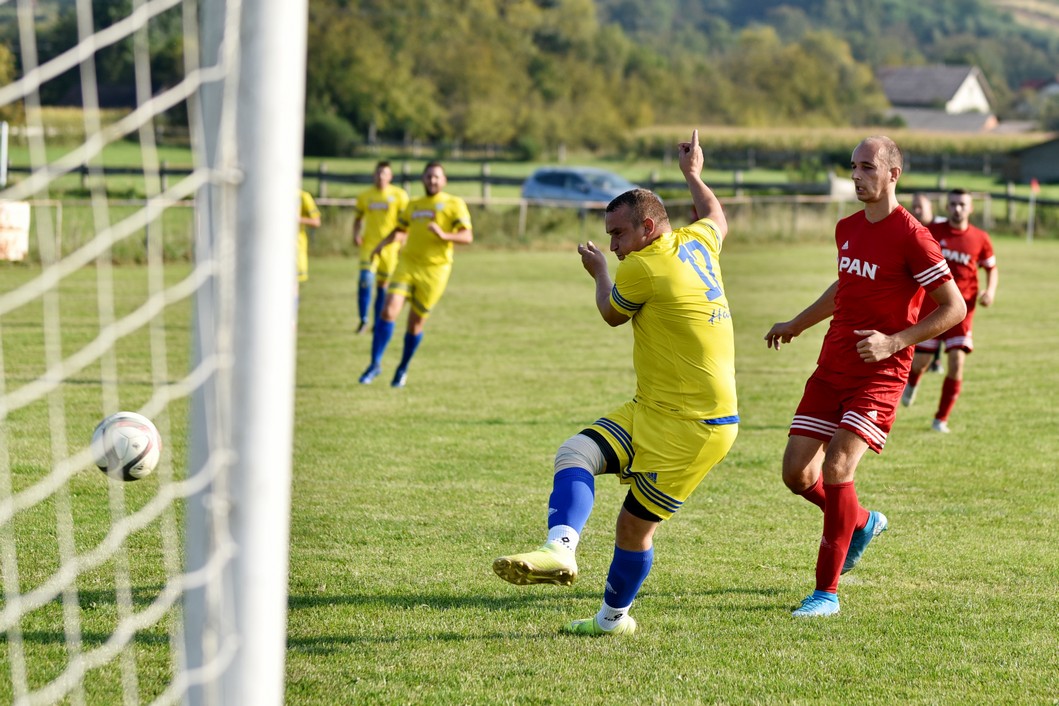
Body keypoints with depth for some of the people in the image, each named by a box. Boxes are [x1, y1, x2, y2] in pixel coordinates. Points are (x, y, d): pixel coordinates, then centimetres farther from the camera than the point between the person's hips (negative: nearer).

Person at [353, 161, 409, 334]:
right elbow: (358, 219, 16)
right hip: (369, 244, 0)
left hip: (390, 246, 0)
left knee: (383, 284, 8)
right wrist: (356, 234, -2)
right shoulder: (365, 196, 5)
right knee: (366, 279, -19)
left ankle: (378, 324, 20)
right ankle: (363, 320, -11)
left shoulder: (399, 195, -1)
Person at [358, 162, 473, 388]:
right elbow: (400, 231, 29)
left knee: (415, 323, 3)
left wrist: (444, 235, -27)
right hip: (407, 265, 3)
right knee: (389, 311, -15)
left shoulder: (454, 204, 0)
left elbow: (467, 237, -10)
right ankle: (375, 364, -7)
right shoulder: (413, 205, 15)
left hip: (434, 270, -3)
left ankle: (403, 369, 24)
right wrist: (382, 244, 10)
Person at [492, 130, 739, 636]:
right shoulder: (697, 244, 8)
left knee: (635, 524, -8)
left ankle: (614, 615, -6)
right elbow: (716, 218, 35)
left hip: (690, 427, -9)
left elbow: (612, 314, 7)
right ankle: (559, 549, -7)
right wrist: (693, 175, 51)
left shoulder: (643, 267, -15)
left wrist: (599, 273, 26)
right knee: (576, 454, 0)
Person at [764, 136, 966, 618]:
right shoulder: (847, 229, 10)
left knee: (836, 469, -19)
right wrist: (795, 325, 37)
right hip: (831, 368, 7)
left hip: (879, 374, -7)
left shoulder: (911, 237, -13)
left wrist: (894, 342, -20)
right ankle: (861, 523, 31)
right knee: (797, 473, 1)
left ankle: (827, 592, -9)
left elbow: (954, 308, -12)